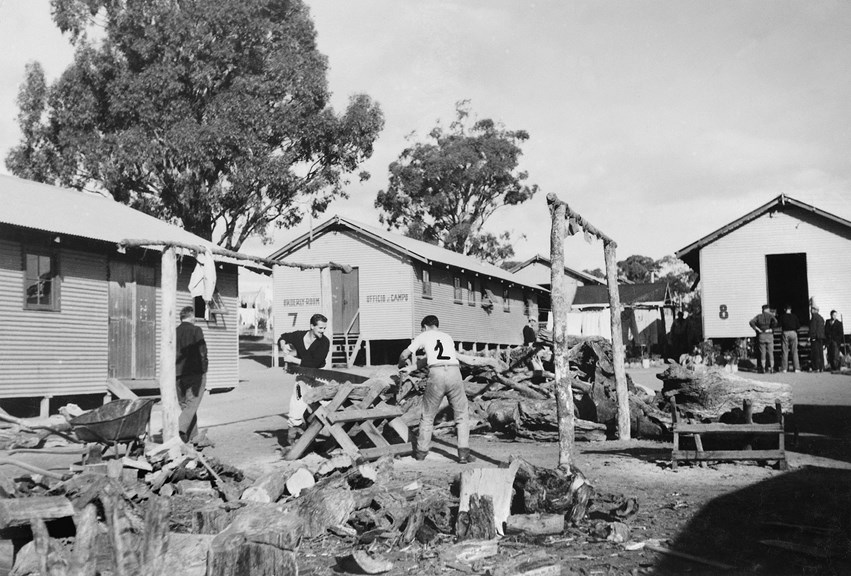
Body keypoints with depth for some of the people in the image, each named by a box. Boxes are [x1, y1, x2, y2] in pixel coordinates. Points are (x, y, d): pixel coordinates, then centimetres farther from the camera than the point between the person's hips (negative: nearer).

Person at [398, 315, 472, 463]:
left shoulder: (424, 336, 20)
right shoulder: (448, 337, 30)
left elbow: (404, 355, 19)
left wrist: (401, 364, 43)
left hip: (436, 374, -2)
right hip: (454, 372, 2)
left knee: (427, 416, 14)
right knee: (461, 416, 13)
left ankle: (421, 452, 24)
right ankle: (463, 453, 6)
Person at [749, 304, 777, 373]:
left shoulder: (758, 316, 5)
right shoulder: (771, 316, 1)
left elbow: (752, 322, -9)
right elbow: (775, 321, -19)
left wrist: (757, 329, -6)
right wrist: (771, 329, -9)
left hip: (761, 336, 1)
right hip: (769, 336, -1)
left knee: (762, 353, 5)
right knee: (770, 353, 6)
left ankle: (763, 368, 3)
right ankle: (771, 368, 4)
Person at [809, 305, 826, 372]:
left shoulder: (814, 316, -6)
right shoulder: (821, 317, 19)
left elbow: (812, 327, -14)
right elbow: (822, 328, 20)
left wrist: (812, 336, -16)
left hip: (815, 337, -8)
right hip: (821, 337, 8)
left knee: (815, 352, -8)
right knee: (820, 352, 9)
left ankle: (816, 368, -11)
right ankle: (821, 367, 9)